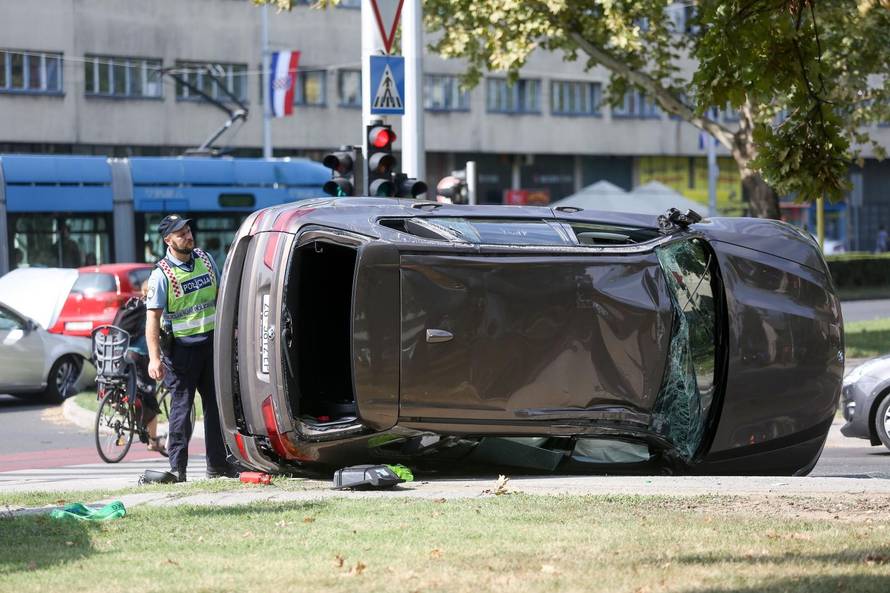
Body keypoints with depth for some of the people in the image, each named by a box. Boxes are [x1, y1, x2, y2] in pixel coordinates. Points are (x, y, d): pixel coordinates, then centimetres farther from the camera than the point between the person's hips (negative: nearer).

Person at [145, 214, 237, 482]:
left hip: (211, 342, 6)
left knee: (215, 405, 10)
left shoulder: (205, 259, 6)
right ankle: (177, 468, 0)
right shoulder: (162, 274, -13)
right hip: (182, 347, -6)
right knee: (182, 407, -4)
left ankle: (217, 464, 18)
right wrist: (154, 358, -22)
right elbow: (153, 317, -15)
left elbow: (220, 294, 19)